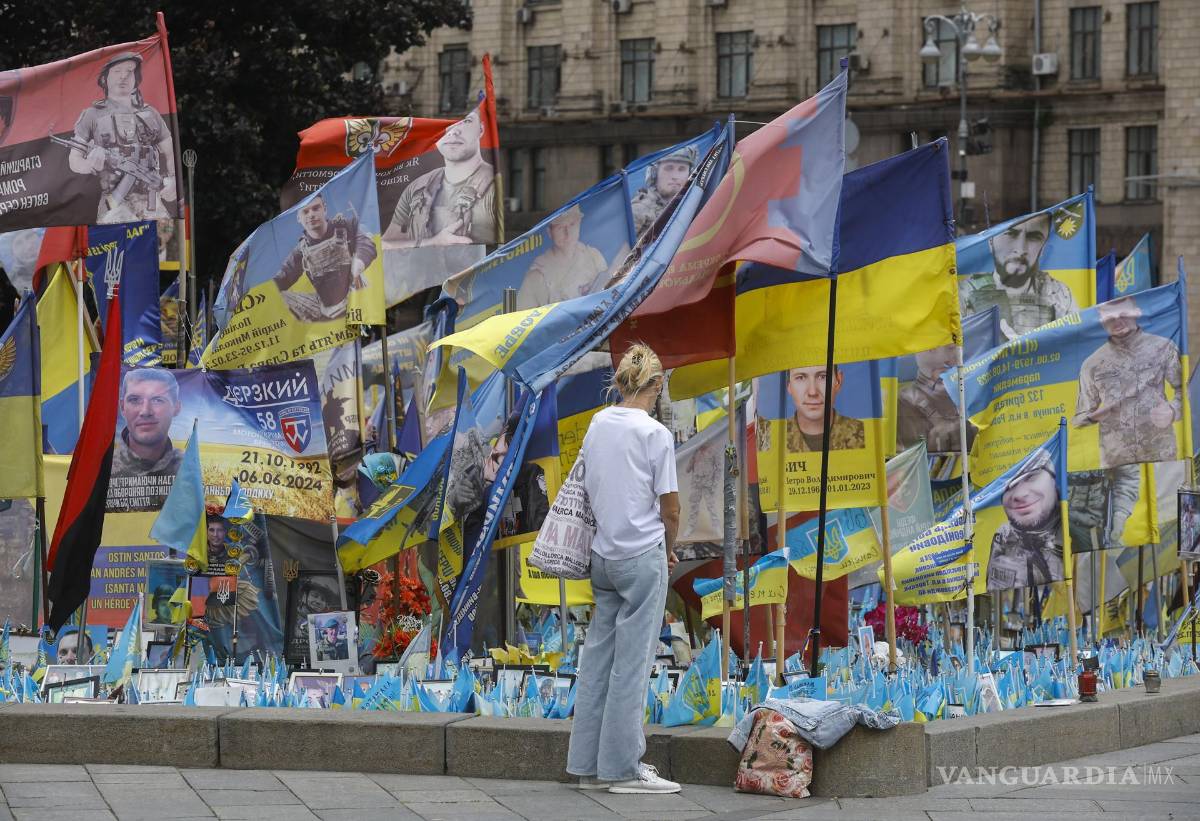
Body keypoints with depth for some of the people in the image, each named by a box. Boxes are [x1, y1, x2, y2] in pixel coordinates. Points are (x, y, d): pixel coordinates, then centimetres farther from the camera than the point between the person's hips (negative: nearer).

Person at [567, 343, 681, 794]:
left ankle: (590, 765, 13)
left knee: (599, 658, 10)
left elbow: (590, 487, 9)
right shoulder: (655, 434, -12)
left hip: (603, 553, 6)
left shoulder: (597, 426, 4)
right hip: (643, 557, -6)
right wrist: (668, 550, 12)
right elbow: (670, 508, -8)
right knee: (632, 662, -2)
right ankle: (624, 767, 0)